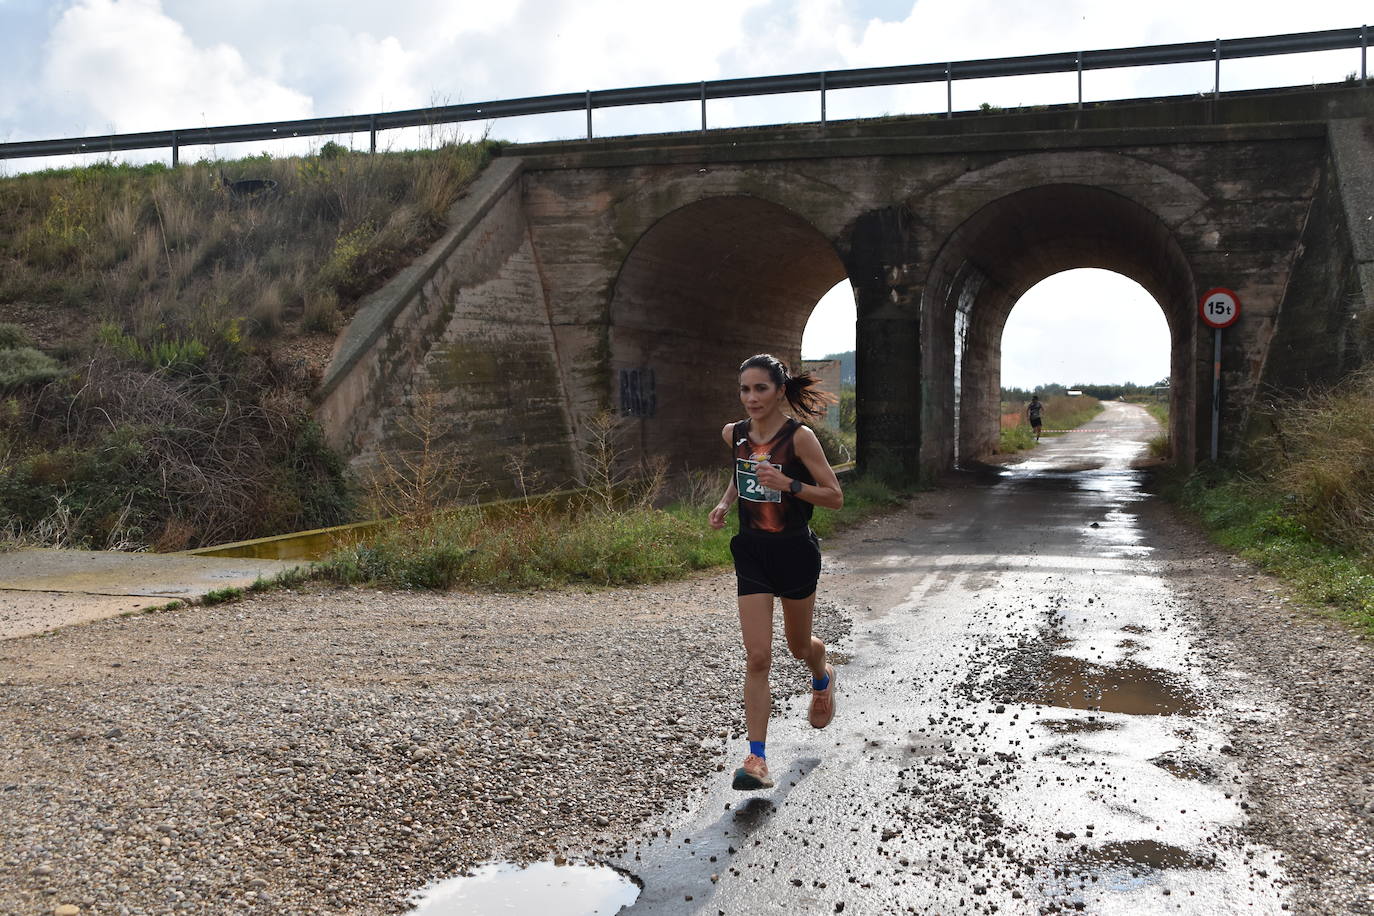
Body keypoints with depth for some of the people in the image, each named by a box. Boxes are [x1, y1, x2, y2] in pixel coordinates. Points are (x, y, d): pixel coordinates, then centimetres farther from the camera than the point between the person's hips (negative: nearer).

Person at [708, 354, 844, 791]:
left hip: (795, 551, -3)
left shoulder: (799, 437, -15)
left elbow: (835, 496, -13)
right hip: (752, 553, 3)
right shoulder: (734, 434, 0)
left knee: (799, 645, 18)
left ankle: (822, 678, 56)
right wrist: (725, 502, 3)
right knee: (757, 657, -6)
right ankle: (757, 760, -4)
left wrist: (788, 484, -26)